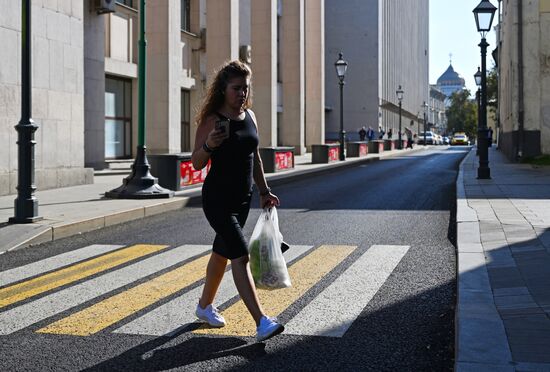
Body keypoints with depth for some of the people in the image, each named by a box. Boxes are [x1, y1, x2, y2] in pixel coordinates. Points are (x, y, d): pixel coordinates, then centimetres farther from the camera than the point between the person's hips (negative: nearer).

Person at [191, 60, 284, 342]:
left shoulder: (249, 116, 8)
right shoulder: (211, 120, -12)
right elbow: (197, 163, -12)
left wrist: (264, 191, 16)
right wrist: (208, 145, -31)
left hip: (243, 198, 7)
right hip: (217, 198, -7)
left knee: (221, 253, 19)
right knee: (241, 257, -15)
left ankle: (205, 306, 37)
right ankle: (261, 323, -19)